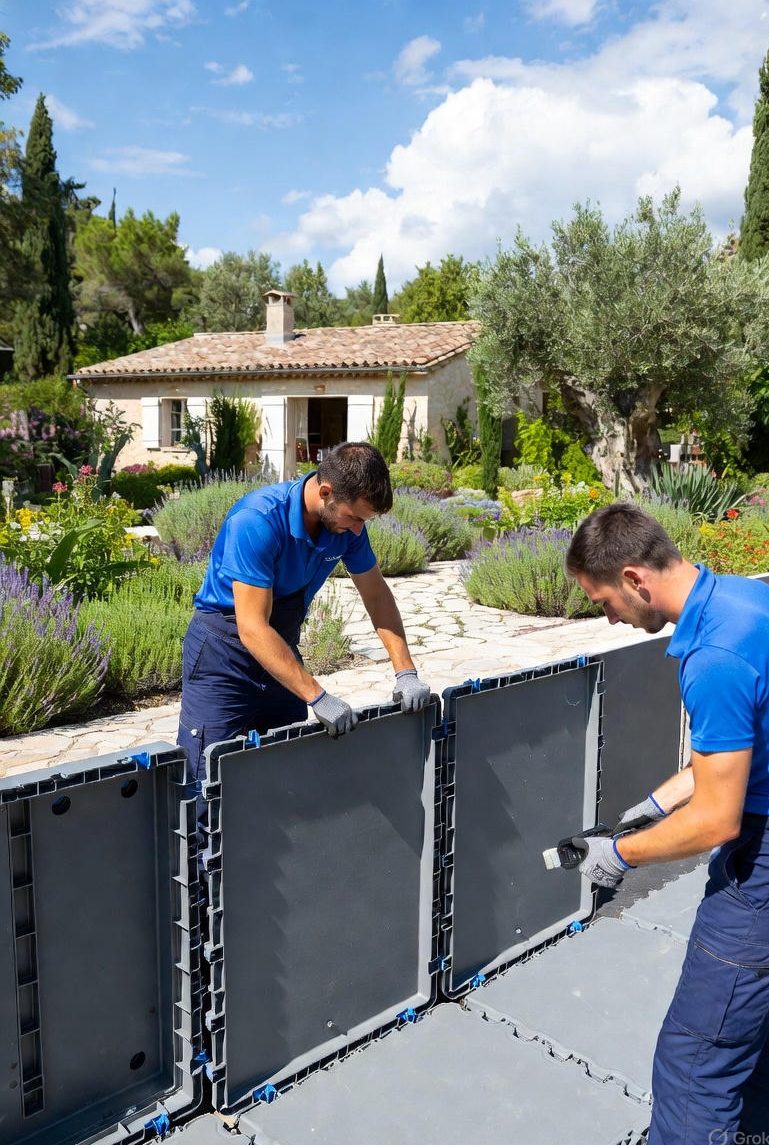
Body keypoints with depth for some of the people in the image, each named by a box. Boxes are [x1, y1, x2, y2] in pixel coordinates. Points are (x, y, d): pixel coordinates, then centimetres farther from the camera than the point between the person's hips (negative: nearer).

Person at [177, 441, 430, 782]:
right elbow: (252, 628, -31)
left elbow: (377, 595, 4)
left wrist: (406, 672, -5)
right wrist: (318, 697, -32)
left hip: (281, 647, 6)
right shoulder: (257, 521, -29)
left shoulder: (346, 522, -8)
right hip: (225, 647, -6)